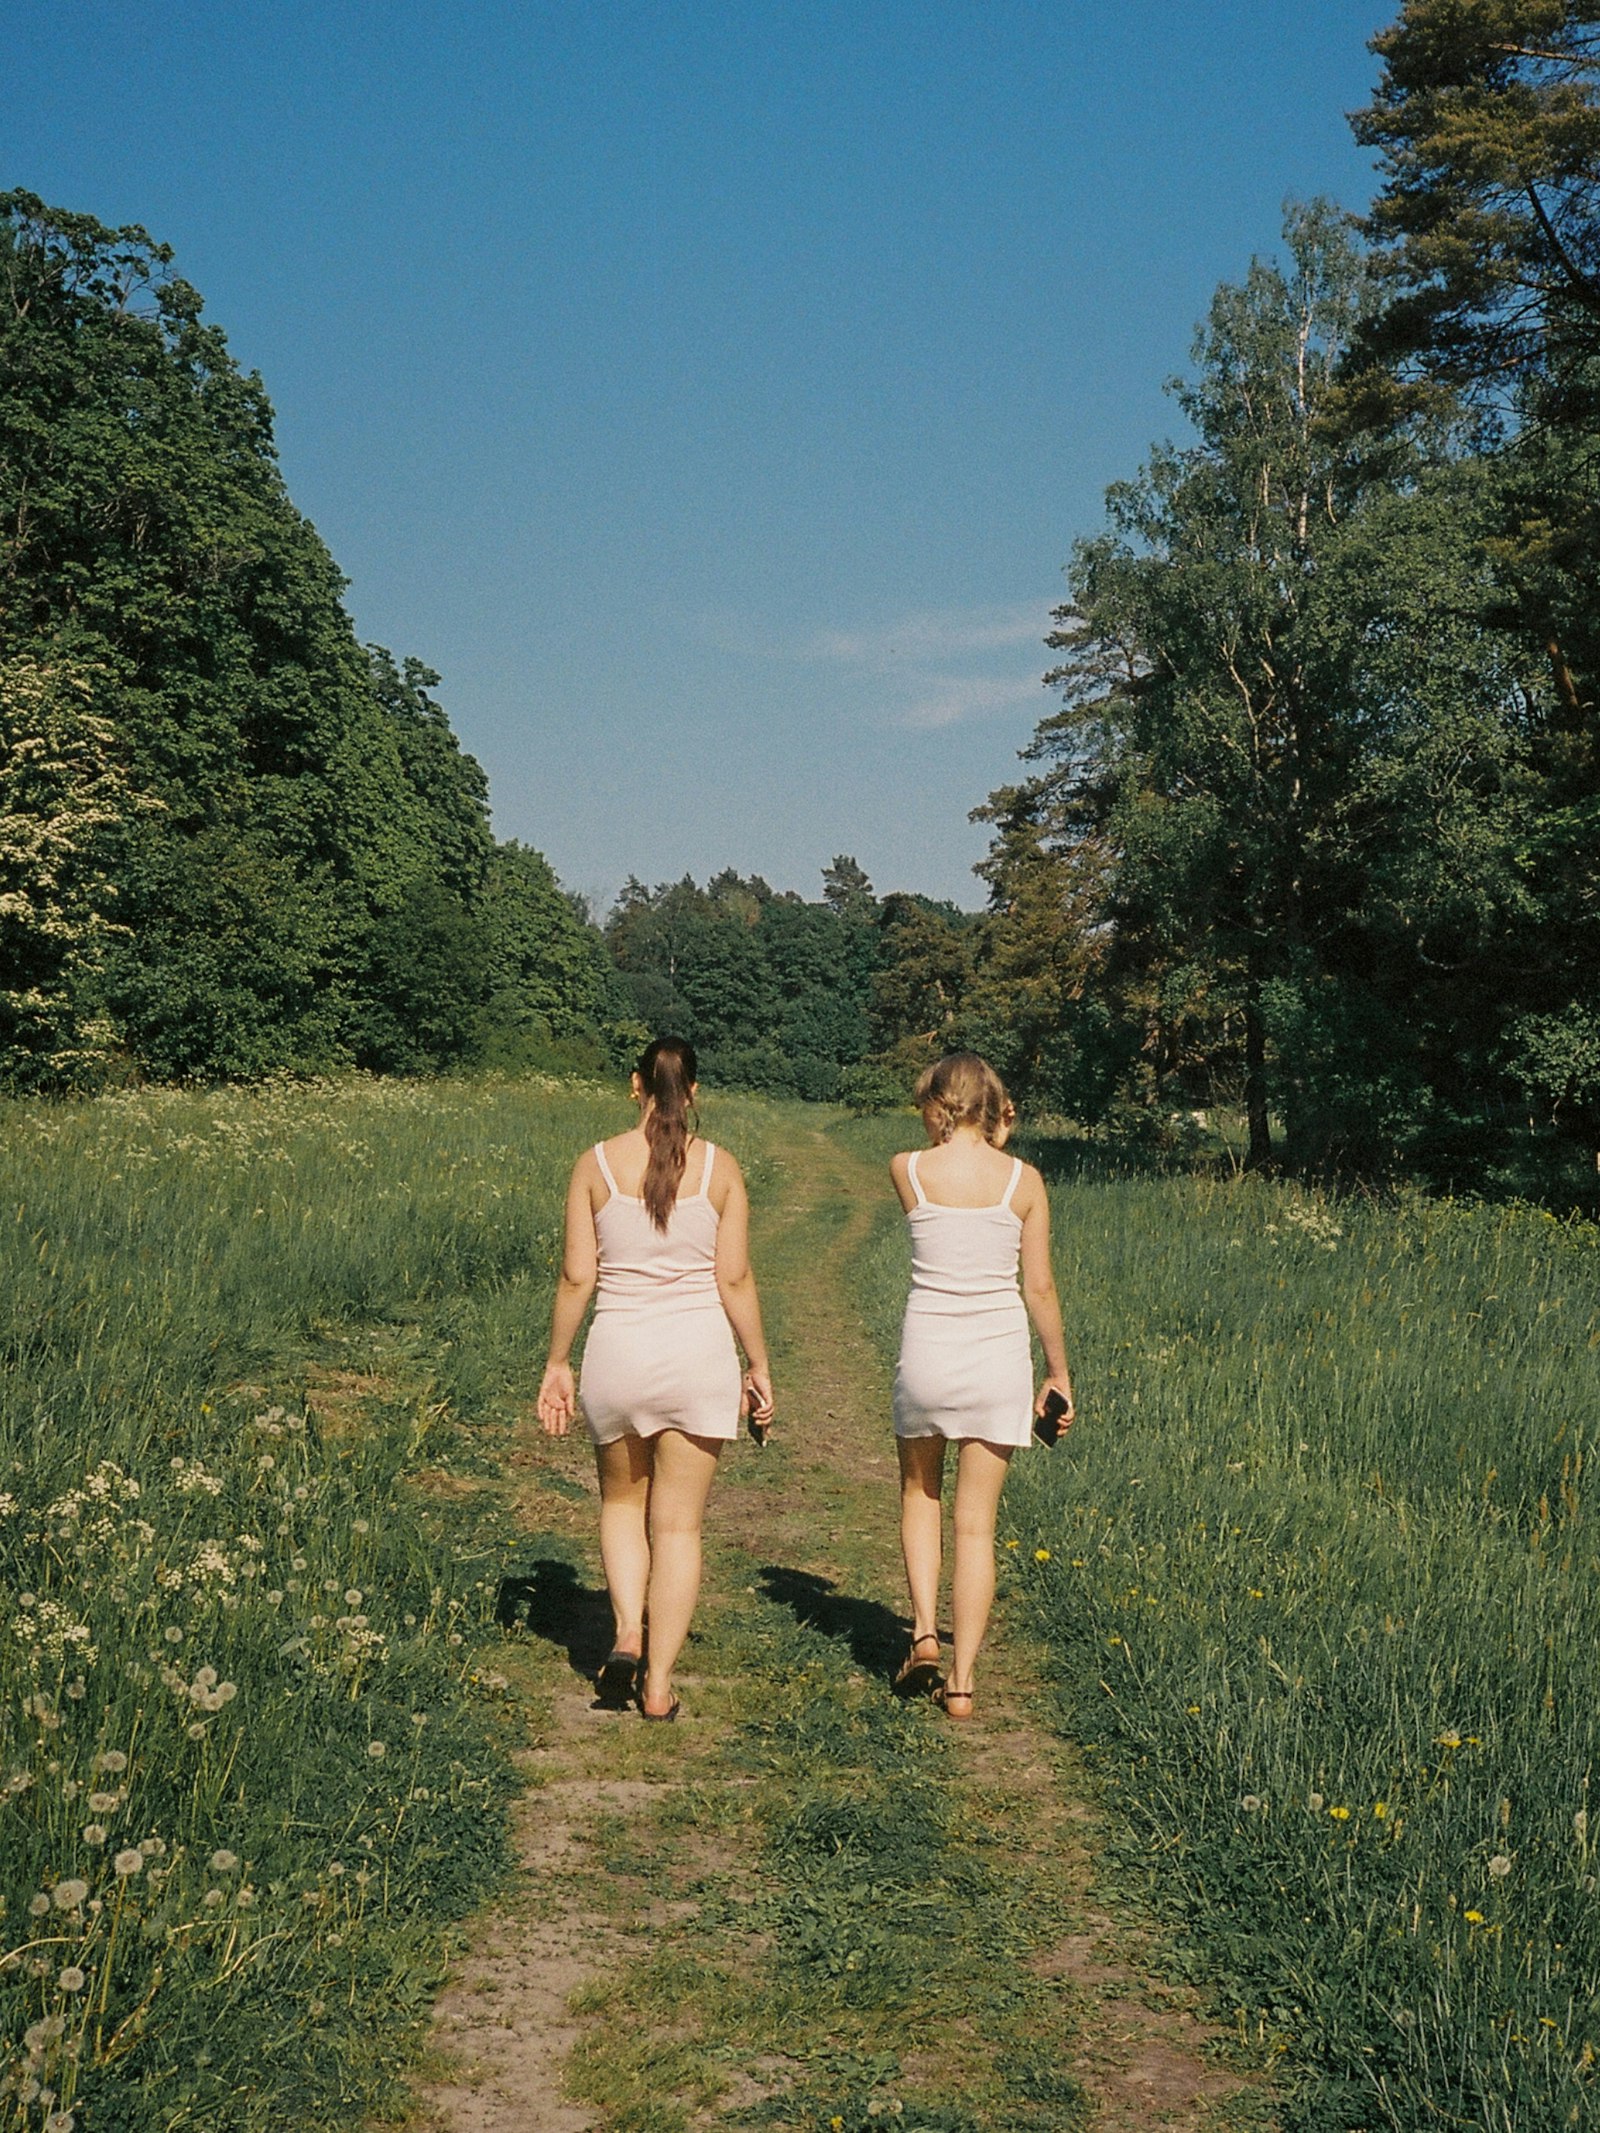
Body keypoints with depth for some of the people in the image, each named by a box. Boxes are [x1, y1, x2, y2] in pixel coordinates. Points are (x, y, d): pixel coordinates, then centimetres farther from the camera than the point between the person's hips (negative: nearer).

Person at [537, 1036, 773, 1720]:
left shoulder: (596, 1164, -1)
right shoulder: (719, 1167, -2)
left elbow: (576, 1276, -1)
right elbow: (735, 1278, -2)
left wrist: (556, 1364, 9)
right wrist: (758, 1364, 8)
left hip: (619, 1350, 0)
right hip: (699, 1354, 0)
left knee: (622, 1502, 24)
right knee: (679, 1524, 9)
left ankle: (627, 1634, 5)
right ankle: (659, 1682, 11)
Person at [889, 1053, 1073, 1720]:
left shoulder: (906, 1171, -4)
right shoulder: (1024, 1180, -3)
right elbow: (1040, 1287, 0)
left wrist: (973, 1144, 13)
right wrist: (1058, 1370, 10)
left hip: (926, 1352, 0)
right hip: (998, 1360, 0)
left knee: (920, 1493, 25)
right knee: (976, 1524, 8)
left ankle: (924, 1629, 11)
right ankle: (961, 1682, 9)